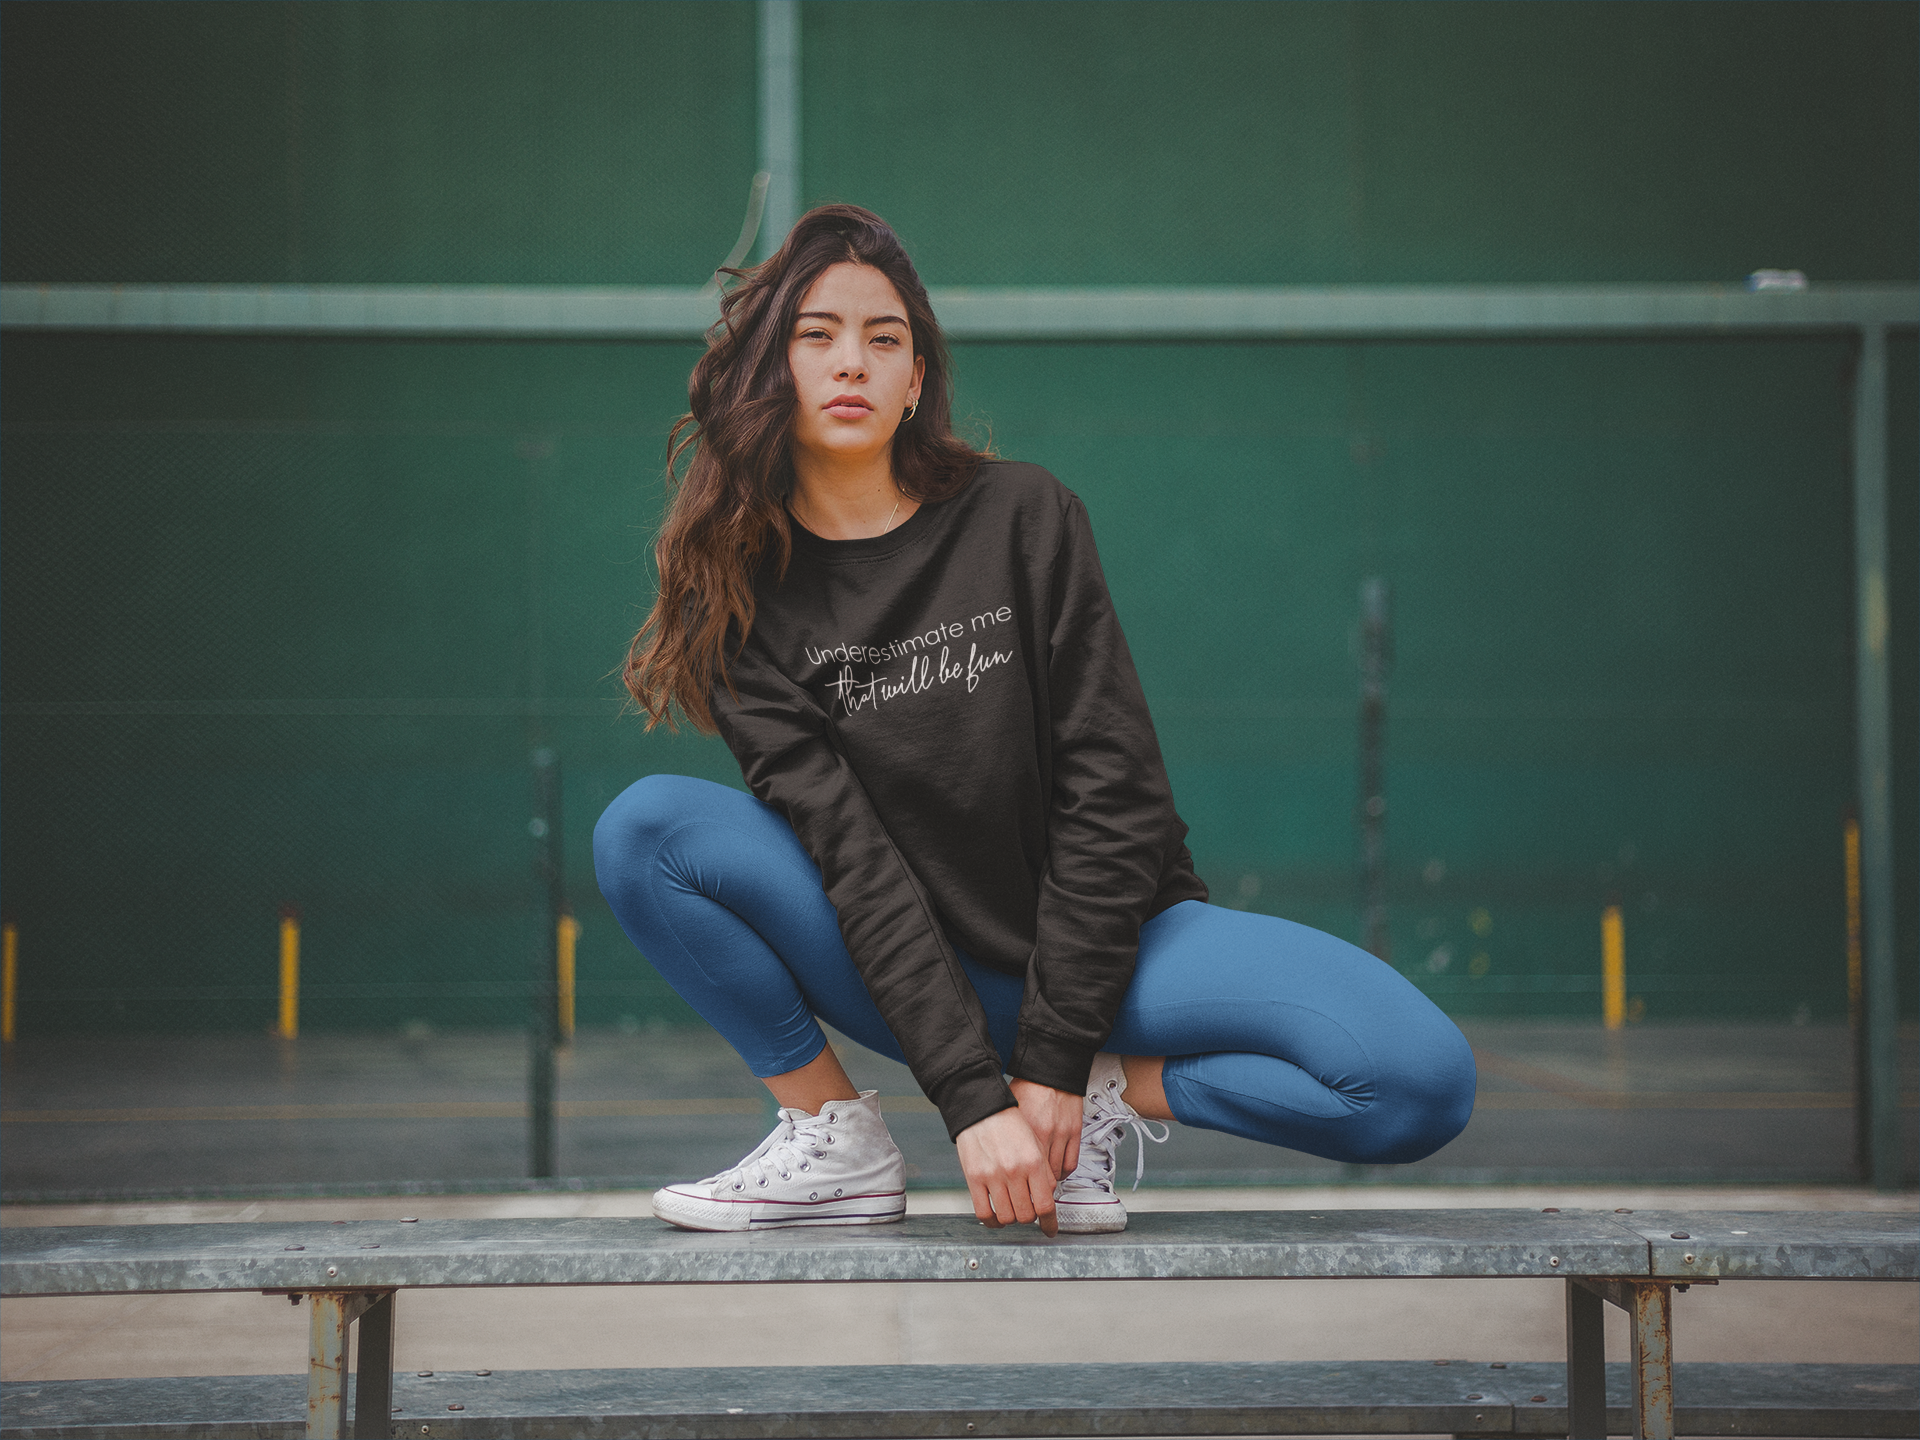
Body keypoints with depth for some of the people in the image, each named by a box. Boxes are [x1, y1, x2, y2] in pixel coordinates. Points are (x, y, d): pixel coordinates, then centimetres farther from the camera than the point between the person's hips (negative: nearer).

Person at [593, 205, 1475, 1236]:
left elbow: (1112, 794, -9)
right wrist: (973, 1098, -26)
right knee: (642, 830, -23)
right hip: (914, 977, 1)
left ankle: (1115, 1094, -2)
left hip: (1103, 941, 0)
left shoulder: (1022, 519, -5)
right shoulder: (742, 590, -4)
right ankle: (838, 1140, -9)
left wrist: (1055, 1058, -16)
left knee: (1424, 1082, -25)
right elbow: (846, 852, -15)